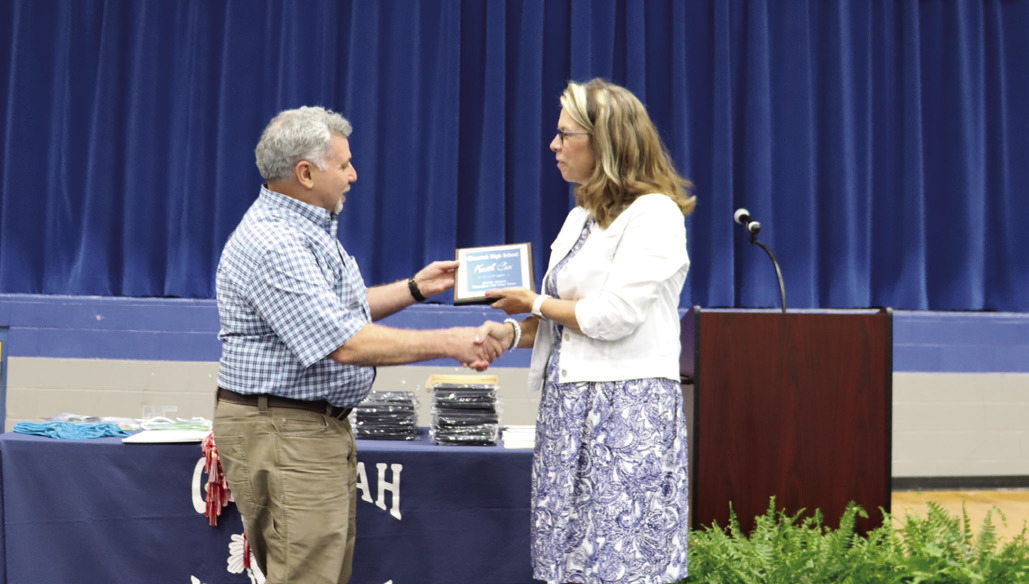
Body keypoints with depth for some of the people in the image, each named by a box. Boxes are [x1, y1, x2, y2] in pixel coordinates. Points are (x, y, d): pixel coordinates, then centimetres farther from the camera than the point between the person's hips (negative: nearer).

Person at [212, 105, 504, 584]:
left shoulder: (309, 228, 14)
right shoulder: (271, 243, -21)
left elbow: (340, 308, 25)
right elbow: (345, 344, -25)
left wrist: (415, 289, 16)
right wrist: (447, 343, -21)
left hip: (322, 426, 11)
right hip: (281, 434, -11)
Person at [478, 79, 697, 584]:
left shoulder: (655, 214, -9)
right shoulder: (581, 216, 17)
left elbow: (613, 316, -18)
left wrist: (536, 303, -3)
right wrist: (514, 333, 4)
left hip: (625, 406, -8)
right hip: (570, 405, 8)